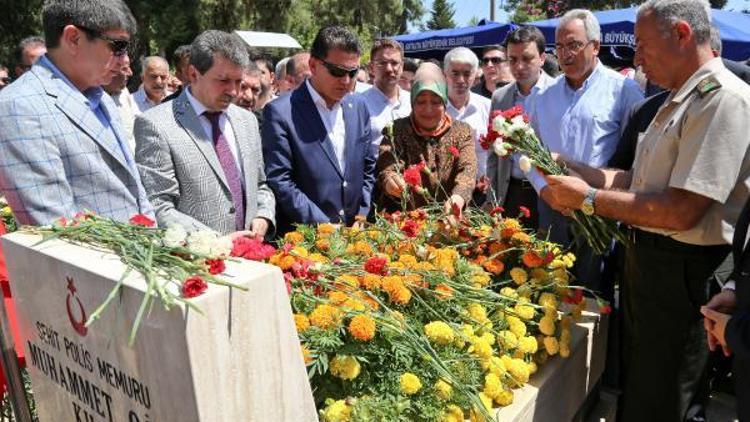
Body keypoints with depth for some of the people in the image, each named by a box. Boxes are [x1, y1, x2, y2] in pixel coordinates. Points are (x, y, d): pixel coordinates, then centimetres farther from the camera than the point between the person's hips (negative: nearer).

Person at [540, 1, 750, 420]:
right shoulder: (678, 100, 12)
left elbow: (681, 211, -26)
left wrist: (590, 198, -18)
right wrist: (575, 171, 7)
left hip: (682, 271, -9)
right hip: (647, 258, 9)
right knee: (634, 384, 24)